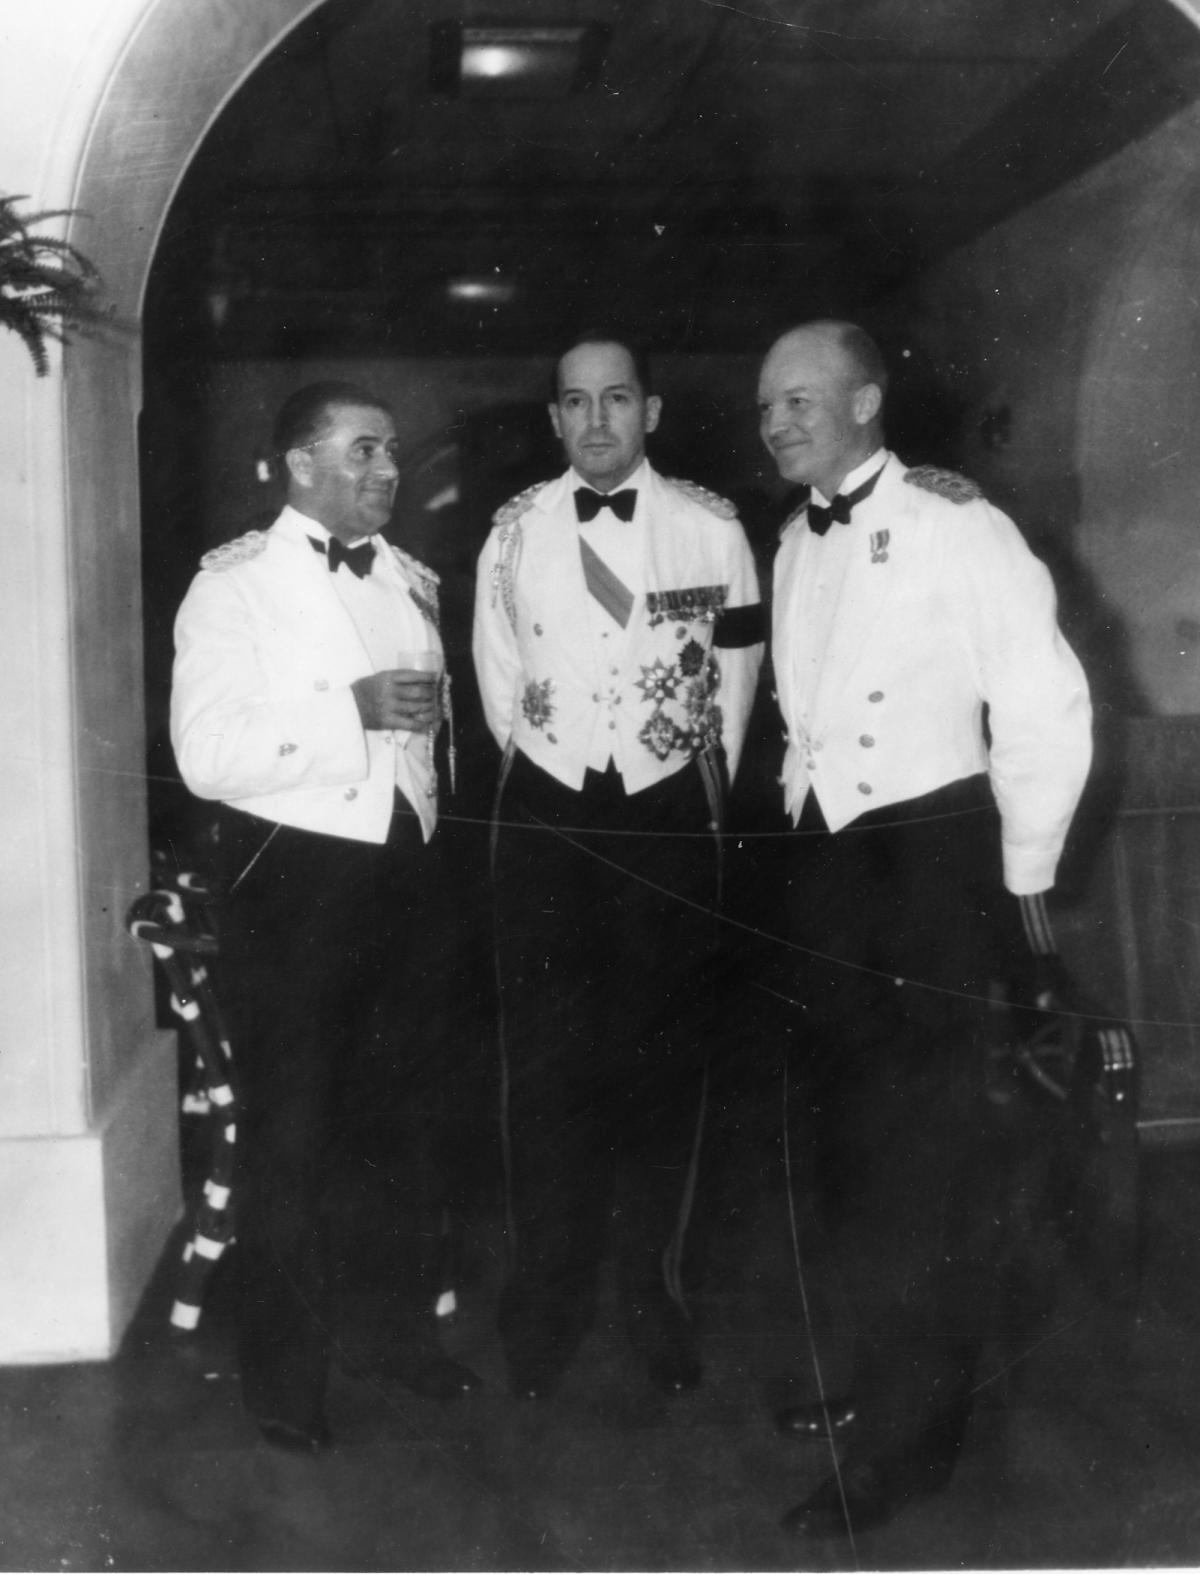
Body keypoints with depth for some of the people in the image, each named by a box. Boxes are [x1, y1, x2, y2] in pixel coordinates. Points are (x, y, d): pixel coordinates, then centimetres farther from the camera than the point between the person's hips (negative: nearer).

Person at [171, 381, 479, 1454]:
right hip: (294, 874, -6)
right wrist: (355, 711, -25)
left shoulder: (413, 582, 11)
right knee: (293, 1134, 6)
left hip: (407, 870, 6)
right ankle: (287, 1378, 24)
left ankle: (405, 1329, 38)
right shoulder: (236, 584, -9)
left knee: (409, 1114, 17)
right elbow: (206, 754, -19)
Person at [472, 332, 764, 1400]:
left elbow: (737, 668, 8)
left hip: (669, 811, 0)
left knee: (665, 1056, 7)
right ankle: (550, 1292, 20)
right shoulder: (515, 529, 1)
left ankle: (651, 1287, 23)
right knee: (546, 1058, 5)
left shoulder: (711, 527, -4)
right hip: (548, 811, 1)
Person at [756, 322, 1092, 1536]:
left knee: (929, 1154, 3)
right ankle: (881, 1375, 39)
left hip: (931, 856, -7)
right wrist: (806, 818, 7)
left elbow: (1045, 706, -14)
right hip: (823, 855, 7)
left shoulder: (954, 525, -13)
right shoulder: (795, 540, 8)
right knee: (845, 1133, 18)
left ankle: (912, 1435, 20)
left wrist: (1021, 879, -11)